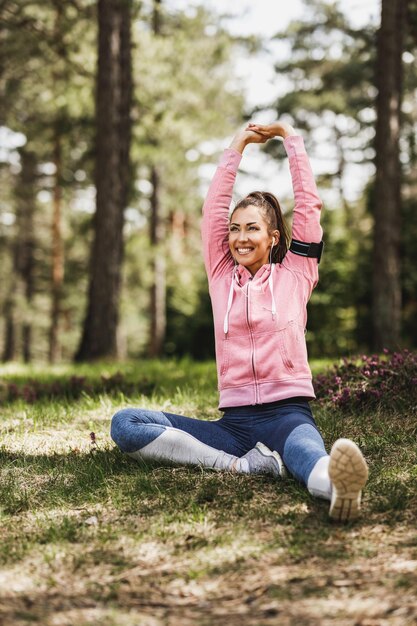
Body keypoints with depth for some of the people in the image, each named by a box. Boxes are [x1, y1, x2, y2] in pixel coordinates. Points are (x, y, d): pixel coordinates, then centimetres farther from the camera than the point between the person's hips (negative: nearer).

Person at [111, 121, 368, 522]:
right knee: (124, 424, -19)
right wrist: (237, 146, 23)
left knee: (307, 453, -41)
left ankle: (337, 486, -78)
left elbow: (308, 204, 9)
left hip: (287, 413, -3)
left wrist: (290, 138, 18)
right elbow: (214, 207, 16)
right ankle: (243, 465, -33)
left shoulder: (294, 274, 10)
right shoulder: (222, 276, 16)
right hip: (234, 421, 3)